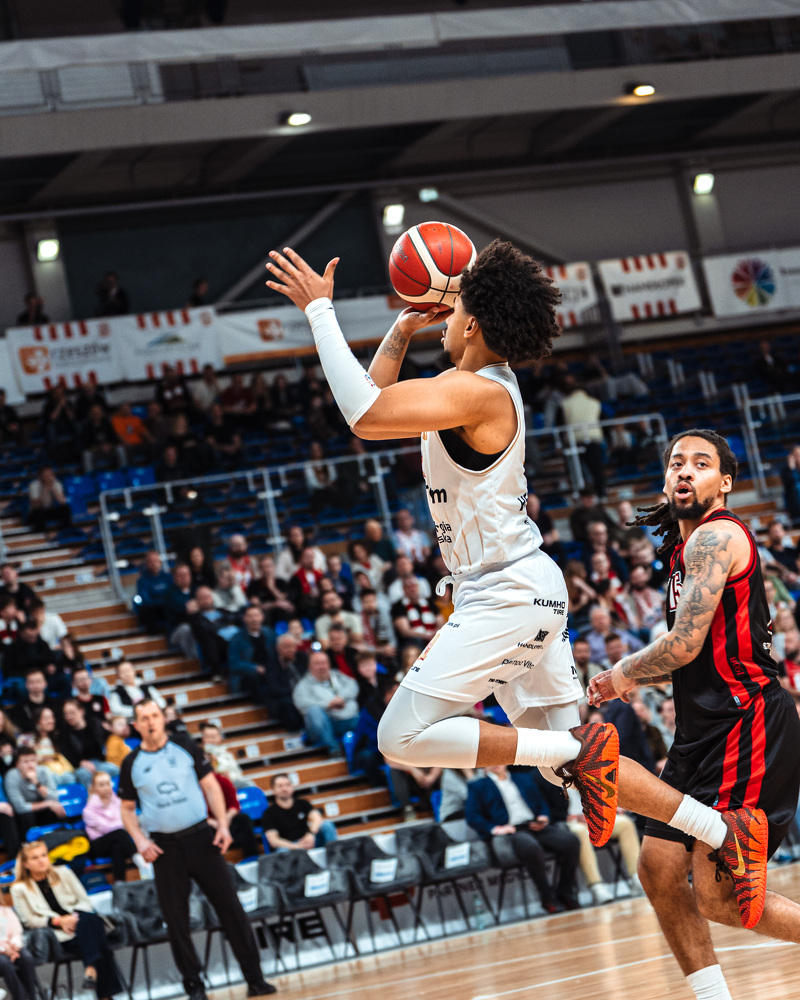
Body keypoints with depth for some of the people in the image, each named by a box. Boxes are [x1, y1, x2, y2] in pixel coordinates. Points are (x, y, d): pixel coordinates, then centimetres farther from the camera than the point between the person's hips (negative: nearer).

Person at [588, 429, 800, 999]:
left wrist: (625, 672, -1)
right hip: (705, 732, 10)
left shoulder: (716, 537, -12)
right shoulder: (687, 548, 19)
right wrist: (633, 682, 21)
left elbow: (685, 644, -19)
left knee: (719, 896, -14)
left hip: (748, 728, -10)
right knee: (659, 870, 9)